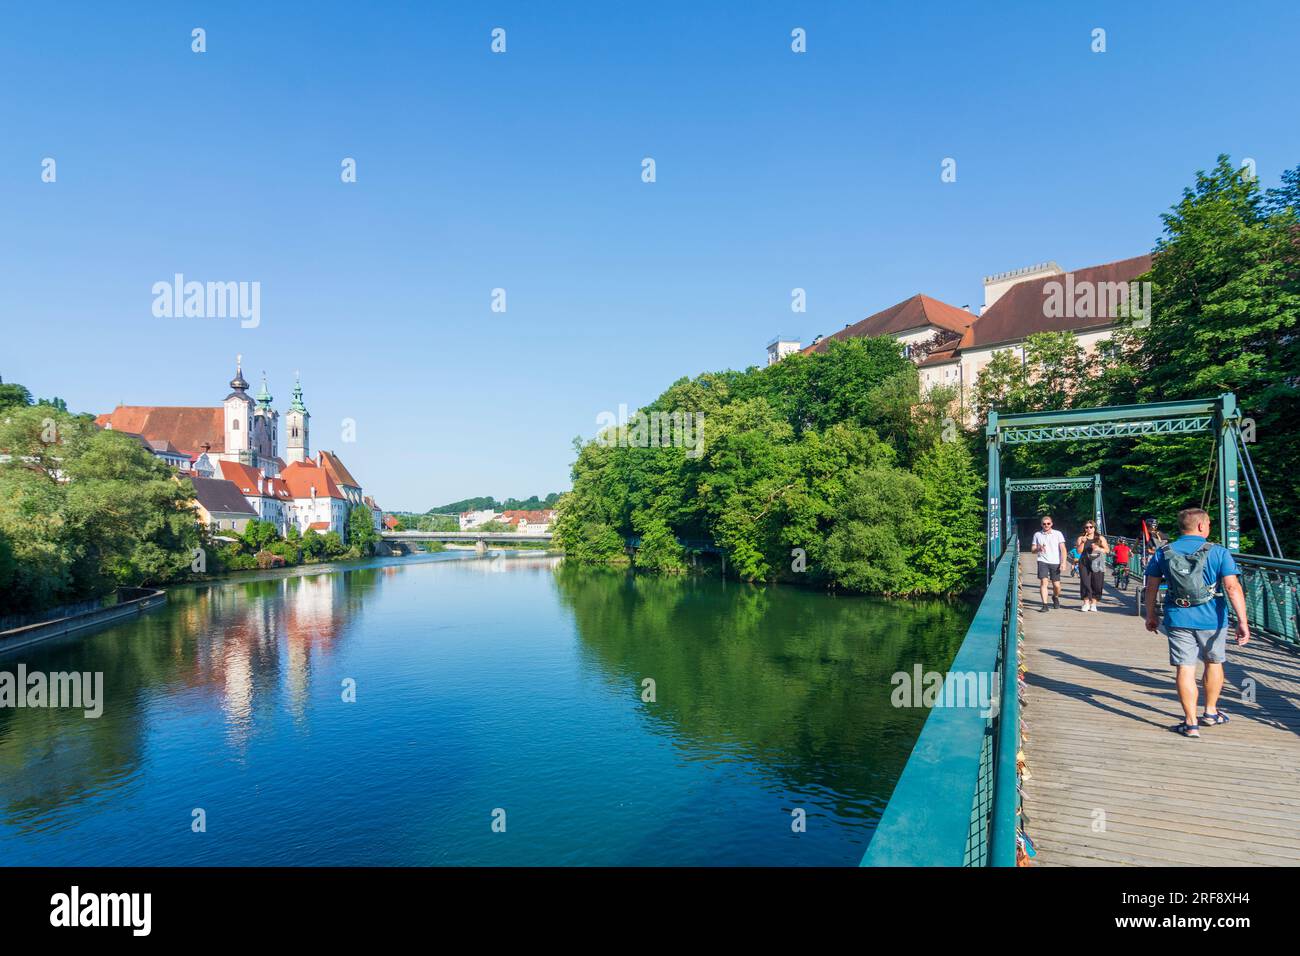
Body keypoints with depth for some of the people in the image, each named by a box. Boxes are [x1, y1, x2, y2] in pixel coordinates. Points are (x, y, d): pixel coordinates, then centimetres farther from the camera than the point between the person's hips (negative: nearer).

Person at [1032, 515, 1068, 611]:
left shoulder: (1058, 534, 6)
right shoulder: (1037, 535, 9)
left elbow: (1063, 549, 2)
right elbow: (1033, 550, 11)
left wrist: (1063, 562, -8)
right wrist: (1039, 549, -13)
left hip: (1055, 563, 0)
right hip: (1043, 562, 0)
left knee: (1056, 585, 3)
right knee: (1044, 582, -15)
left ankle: (1055, 597, 36)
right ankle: (1045, 605, -14)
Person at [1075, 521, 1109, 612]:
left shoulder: (1101, 538, 10)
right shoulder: (1081, 538, 10)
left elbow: (1107, 550, 8)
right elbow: (1079, 551, 2)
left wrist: (1098, 549, -10)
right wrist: (1083, 542, -12)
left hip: (1097, 564, 0)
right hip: (1084, 564, 0)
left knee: (1097, 584, -2)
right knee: (1085, 583, -7)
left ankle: (1093, 603, 7)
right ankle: (1086, 603, -1)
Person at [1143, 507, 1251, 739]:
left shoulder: (1163, 553, 2)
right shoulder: (1218, 552, -6)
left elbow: (1151, 587, 6)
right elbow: (1232, 588, -14)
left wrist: (1150, 615, 17)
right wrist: (1242, 621, -14)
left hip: (1178, 619, 0)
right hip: (1212, 620, 0)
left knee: (1185, 669, 2)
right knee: (1214, 662, 21)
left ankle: (1191, 724, 2)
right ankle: (1211, 713, 35)